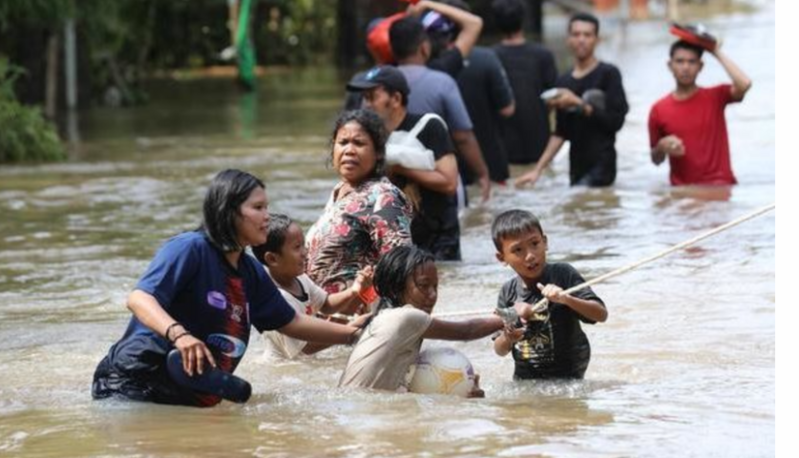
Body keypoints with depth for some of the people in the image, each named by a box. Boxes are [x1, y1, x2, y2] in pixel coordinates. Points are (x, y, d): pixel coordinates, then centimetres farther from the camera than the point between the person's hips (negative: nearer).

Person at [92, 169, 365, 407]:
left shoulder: (251, 272, 17)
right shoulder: (189, 248, -9)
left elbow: (290, 323, 28)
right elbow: (139, 299, -22)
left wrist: (353, 334, 25)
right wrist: (178, 334, -39)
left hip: (189, 400, 9)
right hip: (135, 385, -9)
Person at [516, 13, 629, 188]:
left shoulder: (608, 74, -2)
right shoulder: (563, 82, 14)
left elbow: (615, 120, -9)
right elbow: (561, 133, 15)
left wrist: (578, 104, -16)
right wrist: (538, 169, 8)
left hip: (601, 167, -6)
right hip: (576, 168, 6)